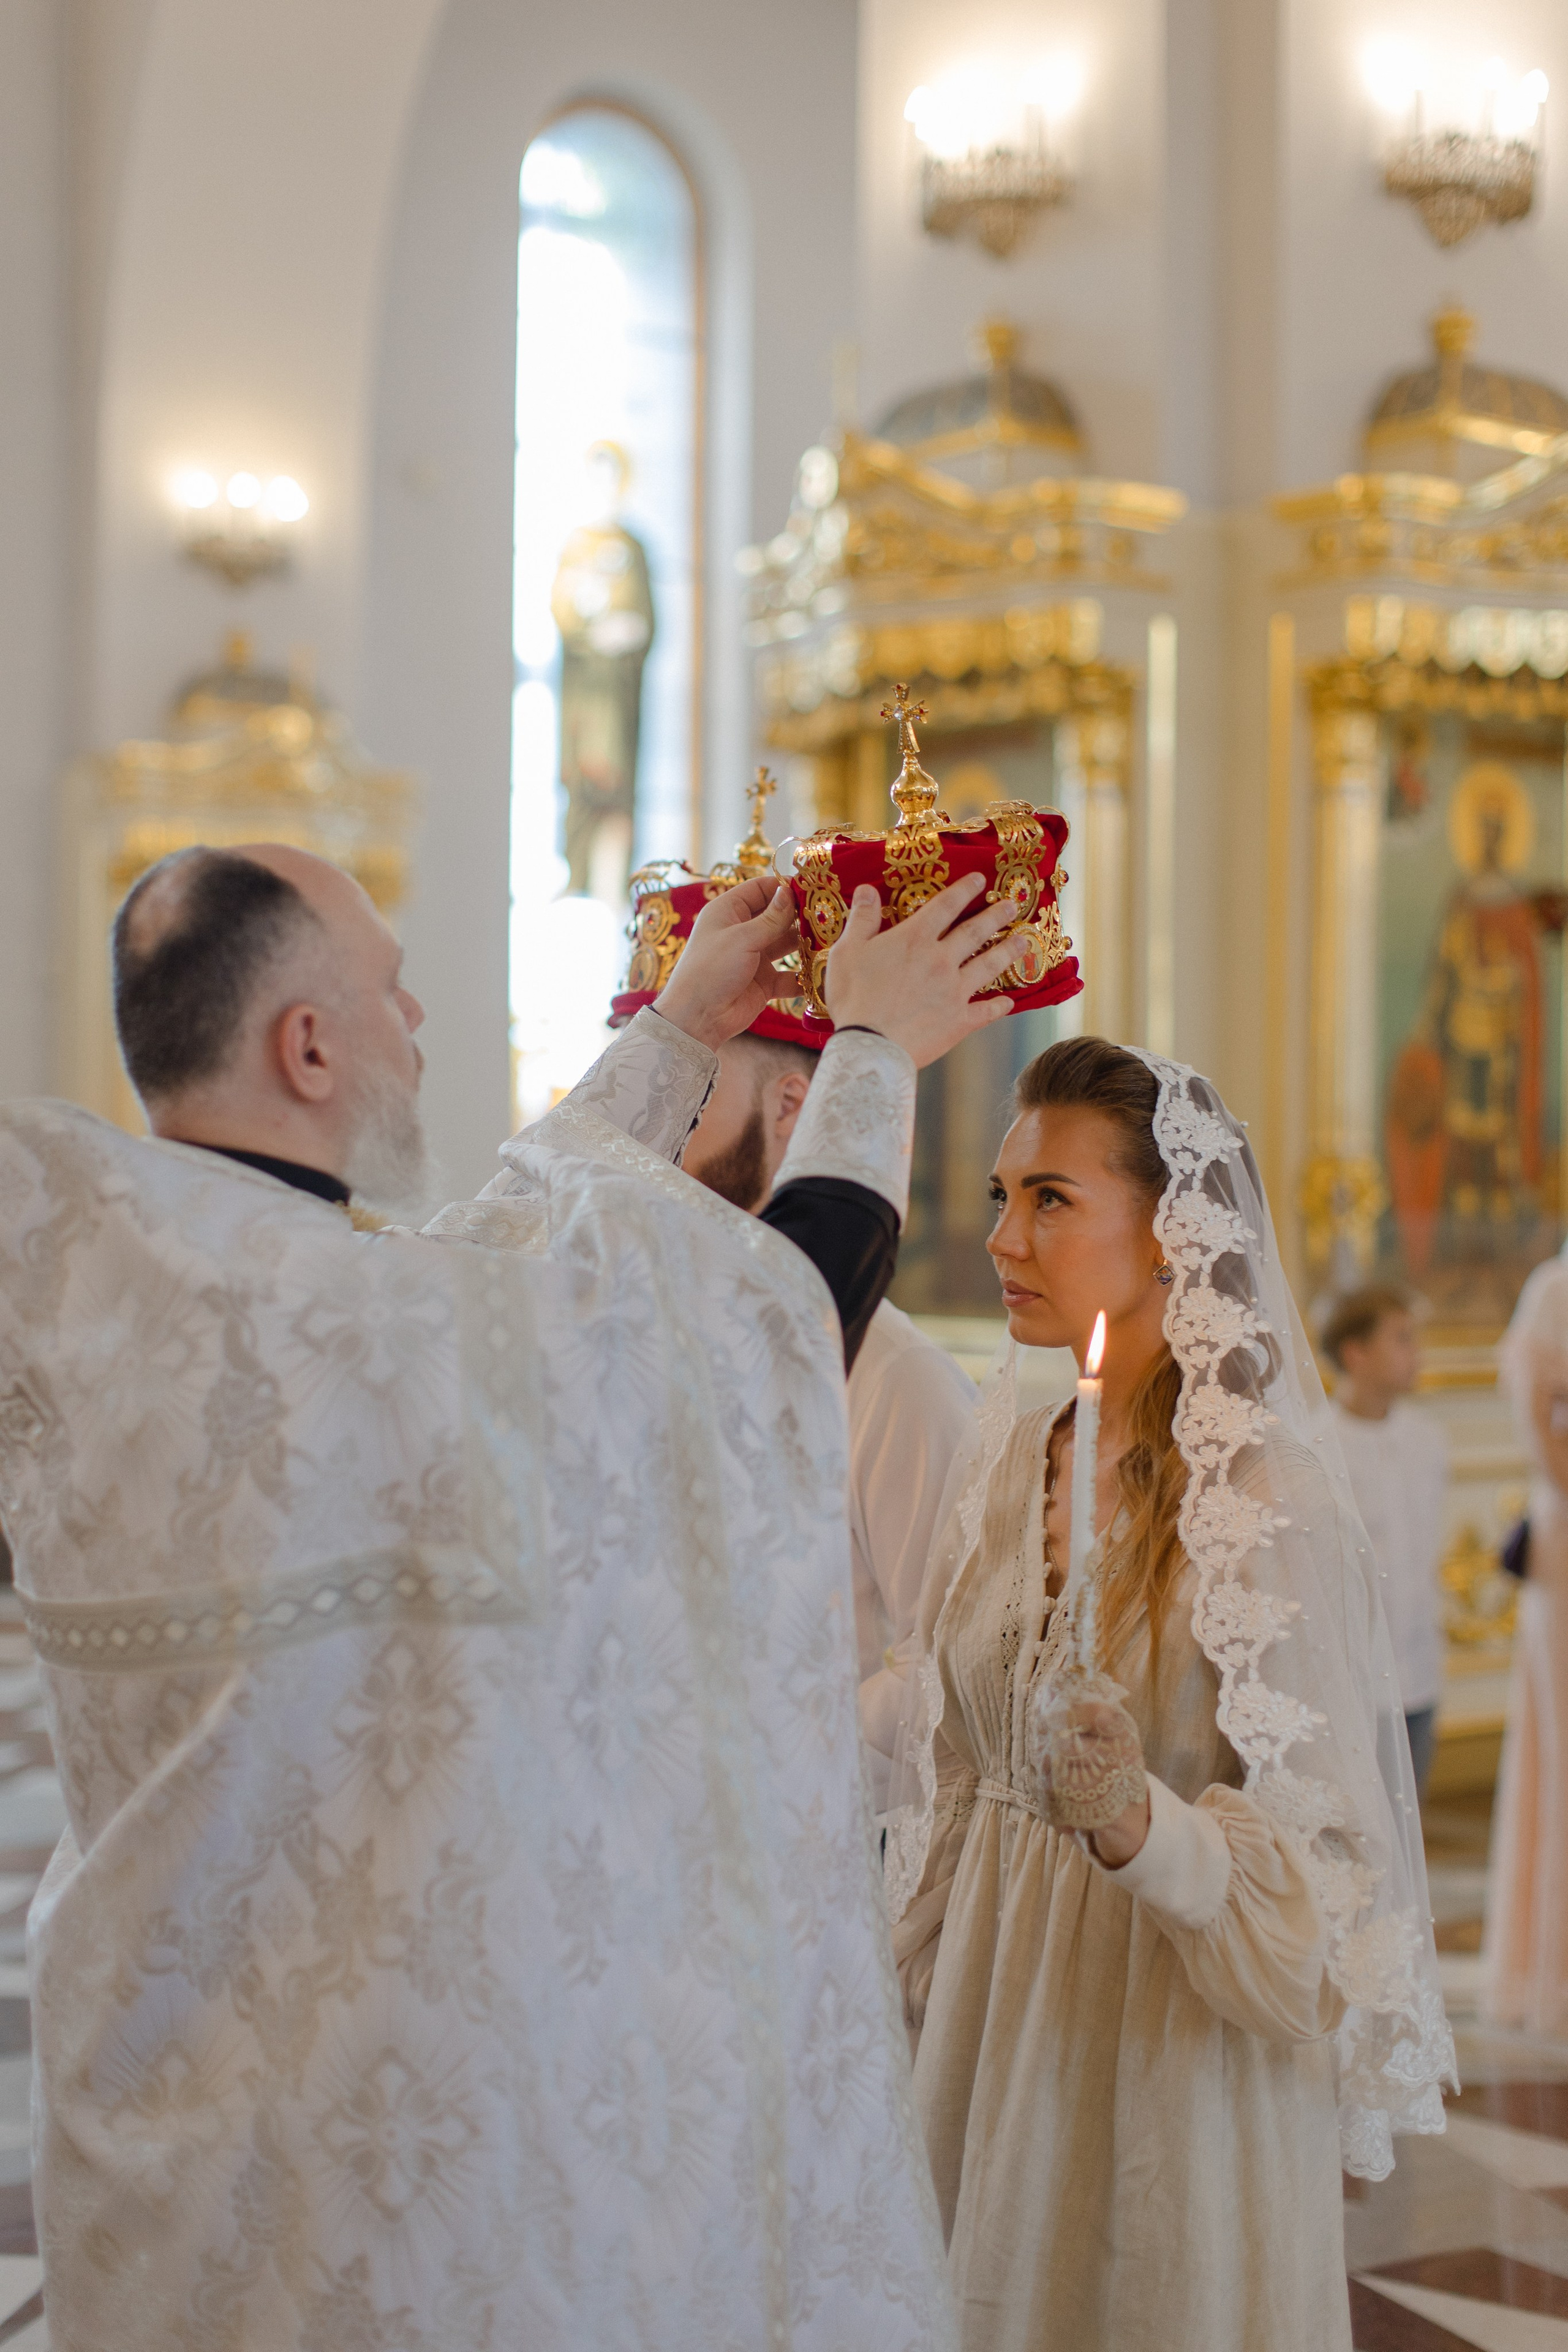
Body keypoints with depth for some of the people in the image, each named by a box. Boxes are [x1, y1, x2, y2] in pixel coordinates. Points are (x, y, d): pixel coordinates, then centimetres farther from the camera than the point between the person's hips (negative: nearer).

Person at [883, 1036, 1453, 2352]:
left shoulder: (1264, 1499, -17)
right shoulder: (1010, 1462, 2)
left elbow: (1313, 1861, -16)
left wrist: (1141, 1822, -32)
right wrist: (929, 1995, 9)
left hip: (1172, 2054, -5)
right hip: (992, 2029, 6)